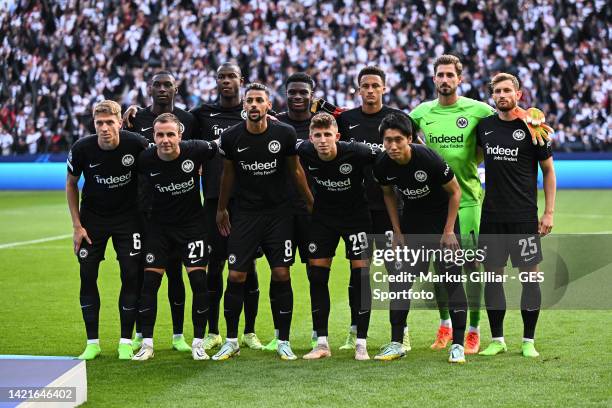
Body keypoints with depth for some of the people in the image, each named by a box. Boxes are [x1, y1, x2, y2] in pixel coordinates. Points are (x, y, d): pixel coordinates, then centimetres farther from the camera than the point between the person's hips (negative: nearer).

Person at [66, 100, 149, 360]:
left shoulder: (136, 144, -21)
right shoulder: (82, 149, -18)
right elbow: (71, 185, 0)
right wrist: (77, 225, -4)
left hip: (128, 218, -1)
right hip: (92, 218, 1)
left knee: (131, 276, -6)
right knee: (87, 276, -3)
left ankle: (126, 342, 5)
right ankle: (92, 343, 7)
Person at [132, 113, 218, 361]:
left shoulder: (196, 150, -18)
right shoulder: (145, 159, -16)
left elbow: (220, 148, 2)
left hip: (192, 224, -1)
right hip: (159, 226, 1)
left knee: (198, 280, -8)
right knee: (149, 281, -4)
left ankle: (198, 343, 4)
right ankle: (147, 343, 5)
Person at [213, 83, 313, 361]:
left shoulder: (284, 134, -7)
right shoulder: (231, 137, -5)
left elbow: (295, 170, 8)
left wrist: (311, 201, 12)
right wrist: (221, 209, 19)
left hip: (278, 213, 0)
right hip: (244, 215, 1)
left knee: (281, 275, -3)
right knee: (236, 277, -3)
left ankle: (283, 342, 8)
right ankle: (231, 341, 10)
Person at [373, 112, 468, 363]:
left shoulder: (428, 158, -28)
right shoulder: (382, 166, -16)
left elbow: (455, 192, -14)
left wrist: (448, 231, -14)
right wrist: (397, 232, 2)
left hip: (442, 217, -4)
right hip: (411, 220, 4)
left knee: (452, 280, -8)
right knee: (398, 280, -1)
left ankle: (458, 345, -1)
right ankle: (396, 344, 7)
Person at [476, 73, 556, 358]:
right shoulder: (484, 126, 7)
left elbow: (548, 171, 2)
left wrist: (549, 212, -3)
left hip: (524, 216, -3)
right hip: (492, 215, 3)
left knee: (529, 275, 0)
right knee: (492, 275, 4)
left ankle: (528, 341, 8)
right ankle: (497, 340, 13)